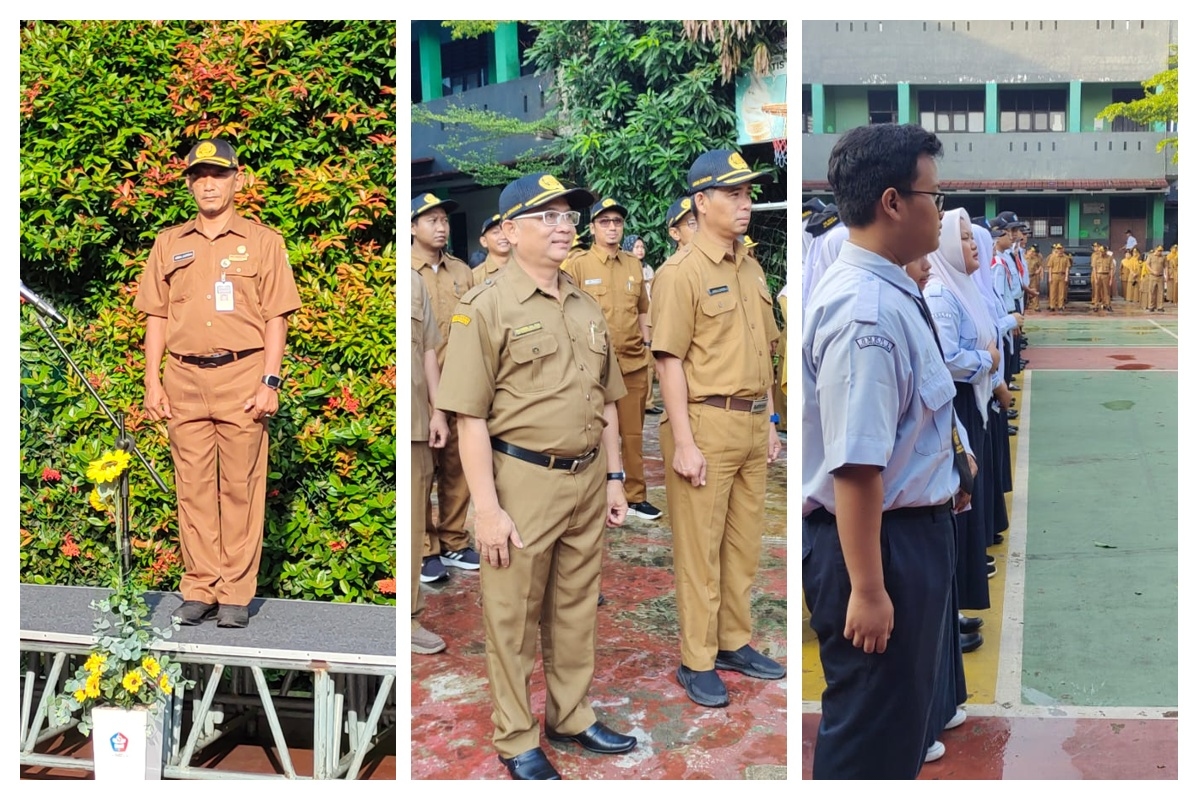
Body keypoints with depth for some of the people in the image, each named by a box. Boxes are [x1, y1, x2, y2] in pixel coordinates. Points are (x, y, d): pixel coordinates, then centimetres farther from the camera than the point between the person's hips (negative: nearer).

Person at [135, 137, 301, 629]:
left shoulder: (263, 241, 6)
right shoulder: (168, 243, 15)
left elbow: (276, 318, 1)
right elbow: (156, 317, 13)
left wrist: (270, 382, -8)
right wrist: (152, 382, 4)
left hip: (242, 376, -3)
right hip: (184, 378, 3)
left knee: (241, 487, -2)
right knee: (193, 487, 5)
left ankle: (236, 594, 5)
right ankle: (199, 590, 13)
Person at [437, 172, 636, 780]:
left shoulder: (586, 307, 11)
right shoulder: (485, 307, -9)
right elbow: (470, 416, -13)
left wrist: (614, 476, 13)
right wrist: (488, 507, -16)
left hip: (588, 479, 6)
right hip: (522, 480, -6)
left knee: (576, 608, 17)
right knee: (513, 616, 6)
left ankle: (572, 716, 34)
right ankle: (516, 738, 22)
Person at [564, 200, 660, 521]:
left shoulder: (634, 265, 10)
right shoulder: (577, 266, -4)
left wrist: (646, 344, 11)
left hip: (634, 363, 4)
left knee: (633, 432, 9)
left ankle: (635, 496, 19)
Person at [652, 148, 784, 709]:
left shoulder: (751, 268, 14)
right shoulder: (681, 273, -10)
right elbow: (671, 362, -14)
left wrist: (770, 424, 16)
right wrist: (683, 443, -18)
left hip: (752, 424, 8)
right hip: (706, 424, -7)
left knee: (744, 543, 15)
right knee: (700, 549, 1)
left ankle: (734, 643, 29)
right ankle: (696, 662, 12)